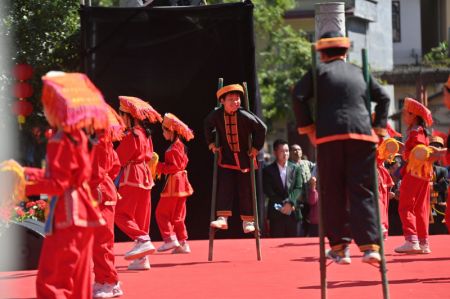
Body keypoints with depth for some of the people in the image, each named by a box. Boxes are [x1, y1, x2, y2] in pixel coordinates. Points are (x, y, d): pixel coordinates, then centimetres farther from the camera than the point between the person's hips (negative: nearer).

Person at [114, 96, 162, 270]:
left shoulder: (131, 135, -14)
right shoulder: (146, 134, 13)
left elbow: (119, 159, -13)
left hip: (131, 178, -9)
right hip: (145, 176, 9)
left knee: (122, 214, -7)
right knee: (141, 217, 8)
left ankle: (142, 240, -25)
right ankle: (141, 259, 7)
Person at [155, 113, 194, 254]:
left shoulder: (172, 149, -17)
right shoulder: (180, 145, 11)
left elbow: (175, 167, -22)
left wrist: (159, 167, -16)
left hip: (174, 184, -10)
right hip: (181, 183, 10)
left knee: (162, 213, -3)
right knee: (177, 216, 13)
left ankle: (170, 239, -9)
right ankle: (182, 243, 13)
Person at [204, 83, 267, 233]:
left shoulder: (244, 116, -22)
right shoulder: (217, 115, -13)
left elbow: (262, 128, -12)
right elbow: (207, 125, 10)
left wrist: (256, 147, -11)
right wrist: (211, 143, 4)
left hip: (244, 158, -2)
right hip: (226, 158, 2)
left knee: (245, 190, 5)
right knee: (224, 187, -9)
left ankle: (247, 220, 15)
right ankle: (222, 218, -12)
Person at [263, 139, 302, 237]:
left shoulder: (295, 168, 11)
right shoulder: (268, 170, 5)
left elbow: (298, 188, 2)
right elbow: (268, 191, -2)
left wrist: (290, 203, -13)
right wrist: (282, 204, -10)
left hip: (293, 212, 2)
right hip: (276, 213, -2)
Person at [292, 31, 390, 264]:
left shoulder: (320, 71, 10)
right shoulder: (360, 72, 21)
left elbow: (298, 96, -3)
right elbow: (383, 98, 17)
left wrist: (308, 128, 3)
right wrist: (377, 128, 16)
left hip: (330, 136, -2)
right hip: (362, 135, 2)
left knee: (333, 193, 4)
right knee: (362, 192, 1)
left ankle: (339, 247, 2)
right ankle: (369, 245, -11)